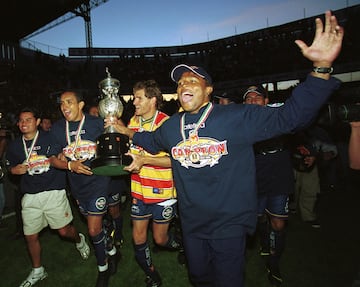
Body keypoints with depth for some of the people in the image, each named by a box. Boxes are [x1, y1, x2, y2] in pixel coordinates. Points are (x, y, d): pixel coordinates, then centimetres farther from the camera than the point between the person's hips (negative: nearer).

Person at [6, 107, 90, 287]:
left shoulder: (49, 138, -4)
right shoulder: (14, 145, 8)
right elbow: (11, 167, 20)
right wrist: (15, 170, -1)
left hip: (53, 192, -4)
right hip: (30, 196, 4)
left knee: (64, 230, 1)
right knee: (30, 236, 10)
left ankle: (79, 240, 37)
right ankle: (37, 272, 34)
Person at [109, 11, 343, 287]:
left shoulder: (237, 117, -15)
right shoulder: (170, 126, 2)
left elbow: (290, 116, -20)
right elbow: (153, 142, 24)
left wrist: (321, 68, -31)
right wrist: (127, 131, 15)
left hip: (230, 222, -4)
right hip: (191, 223, 5)